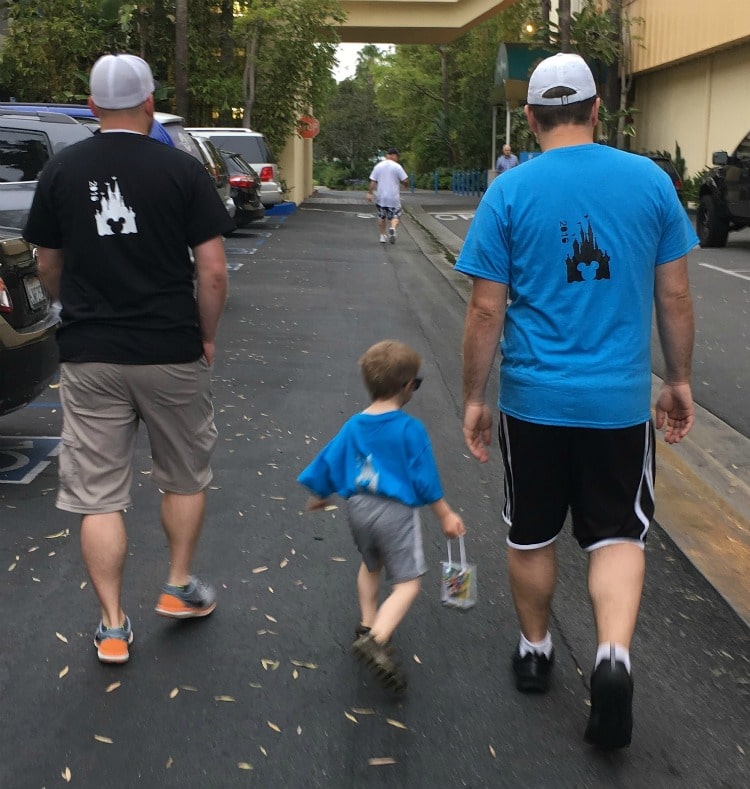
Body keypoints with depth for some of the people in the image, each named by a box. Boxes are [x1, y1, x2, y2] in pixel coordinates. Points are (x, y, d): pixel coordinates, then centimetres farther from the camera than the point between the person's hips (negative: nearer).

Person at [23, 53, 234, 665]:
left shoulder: (60, 171, 1)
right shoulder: (182, 170, -6)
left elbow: (48, 267, 9)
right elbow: (212, 271, -9)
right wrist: (207, 336, 5)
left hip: (88, 357, 2)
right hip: (172, 353, -1)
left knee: (98, 494, 8)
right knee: (186, 476, 20)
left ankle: (113, 626, 12)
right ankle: (179, 586, 30)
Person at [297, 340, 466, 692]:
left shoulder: (352, 426, 2)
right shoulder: (410, 429, -13)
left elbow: (329, 462, 11)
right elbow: (426, 480, -9)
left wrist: (319, 496, 30)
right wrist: (446, 516, 2)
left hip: (358, 507, 6)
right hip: (396, 512, -6)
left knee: (371, 566, 31)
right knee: (407, 584, -2)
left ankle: (368, 626, 34)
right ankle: (377, 640, -22)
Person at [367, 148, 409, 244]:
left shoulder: (378, 166, 2)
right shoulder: (397, 167, -7)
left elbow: (373, 182, -1)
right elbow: (405, 181, -8)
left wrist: (370, 193, 2)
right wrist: (400, 182, 13)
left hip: (380, 197, 3)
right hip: (393, 197, -3)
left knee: (381, 217, 17)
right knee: (395, 216, 6)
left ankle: (382, 236, 19)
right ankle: (392, 228, -23)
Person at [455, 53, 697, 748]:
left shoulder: (509, 191, -7)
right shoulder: (651, 181, -2)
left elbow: (486, 311, -7)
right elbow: (675, 297, 3)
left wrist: (473, 398, 3)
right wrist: (679, 380, 15)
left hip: (533, 398, 0)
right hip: (620, 399, 1)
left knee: (531, 535, 17)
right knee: (617, 535, 12)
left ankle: (534, 651, 33)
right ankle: (614, 654, -9)